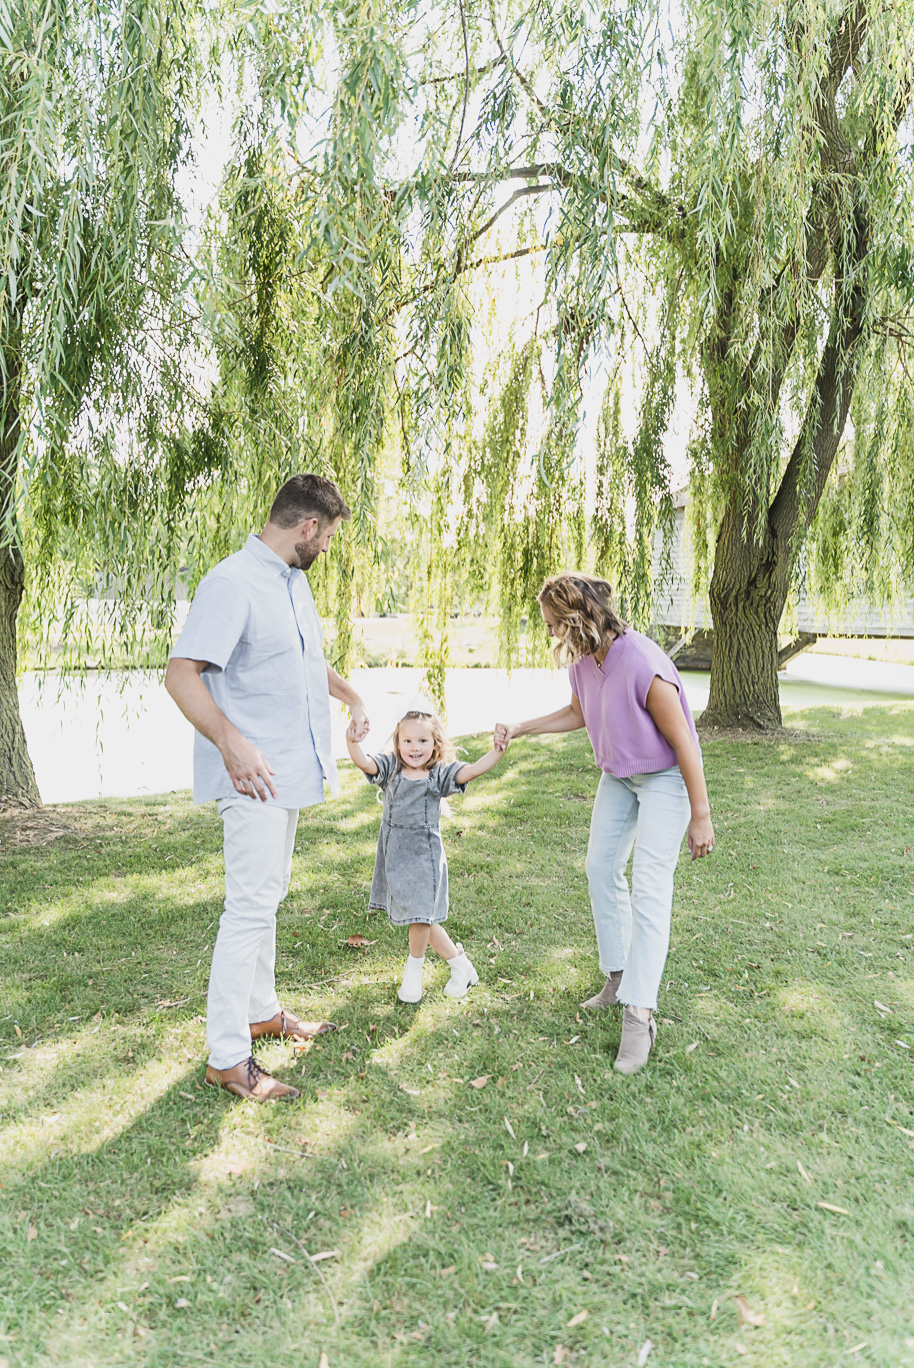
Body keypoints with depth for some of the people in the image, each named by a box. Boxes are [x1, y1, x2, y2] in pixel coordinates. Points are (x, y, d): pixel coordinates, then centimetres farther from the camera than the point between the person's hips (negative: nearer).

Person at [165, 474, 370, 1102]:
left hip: (290, 771, 10)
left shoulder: (295, 580, 13)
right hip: (253, 776, -10)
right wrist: (231, 741, -32)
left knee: (268, 896, 19)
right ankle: (227, 1057, 5)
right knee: (251, 906, -6)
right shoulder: (232, 584, -18)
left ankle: (261, 1011, 34)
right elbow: (180, 673, -24)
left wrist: (352, 696, 18)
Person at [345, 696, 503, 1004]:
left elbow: (473, 771, -19)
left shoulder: (440, 773, -7)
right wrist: (353, 744, -38)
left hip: (424, 854, -3)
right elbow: (364, 763, -18)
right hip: (394, 854, 3)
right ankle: (460, 964, 30)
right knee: (422, 920, 12)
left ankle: (413, 970, 24)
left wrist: (498, 750, -34)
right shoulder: (390, 767, -2)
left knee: (420, 916, -5)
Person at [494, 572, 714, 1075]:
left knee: (649, 887, -12)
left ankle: (639, 1014, -7)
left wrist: (700, 817, -19)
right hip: (618, 773, 8)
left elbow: (683, 741, -25)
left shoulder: (644, 665, -34)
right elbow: (577, 713, 14)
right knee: (601, 868, 11)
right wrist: (521, 727, 5)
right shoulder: (583, 659, -9)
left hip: (665, 775, -8)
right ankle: (619, 976, 27)